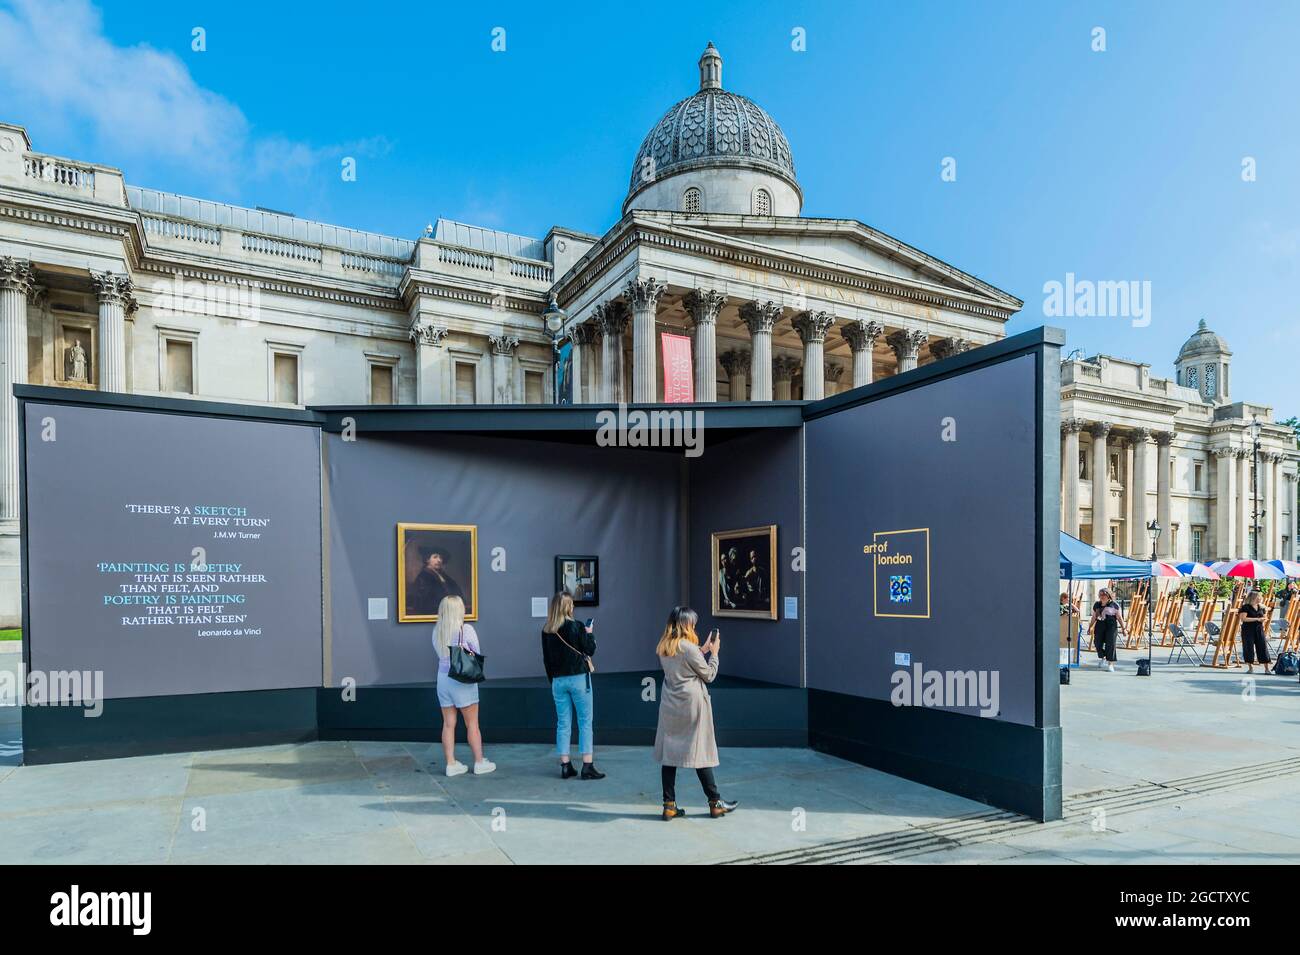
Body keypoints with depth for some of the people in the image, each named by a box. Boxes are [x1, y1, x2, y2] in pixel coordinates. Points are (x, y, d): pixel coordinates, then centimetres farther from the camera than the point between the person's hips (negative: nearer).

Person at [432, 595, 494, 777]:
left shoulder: (437, 631, 1)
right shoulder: (466, 630, -12)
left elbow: (440, 653, 5)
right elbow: (477, 654, -3)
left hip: (443, 678, 5)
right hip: (463, 680, -5)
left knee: (448, 724, 10)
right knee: (472, 724, 6)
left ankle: (451, 764, 15)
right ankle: (479, 762, 14)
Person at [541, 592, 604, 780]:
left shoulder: (546, 631, 3)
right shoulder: (575, 627, -12)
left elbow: (546, 659, 9)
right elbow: (589, 650, -6)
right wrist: (589, 634, 11)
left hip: (558, 681, 5)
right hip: (578, 678, -5)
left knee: (563, 723, 10)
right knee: (585, 722, 2)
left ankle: (565, 766, 12)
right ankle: (588, 766, 1)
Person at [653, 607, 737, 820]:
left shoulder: (662, 648, 5)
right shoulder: (689, 648, -15)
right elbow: (709, 675, -6)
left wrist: (702, 650, 19)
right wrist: (714, 653, 6)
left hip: (669, 706, 6)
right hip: (691, 705, -6)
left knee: (669, 753, 7)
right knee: (700, 753, 4)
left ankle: (669, 805, 10)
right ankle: (715, 803, 15)